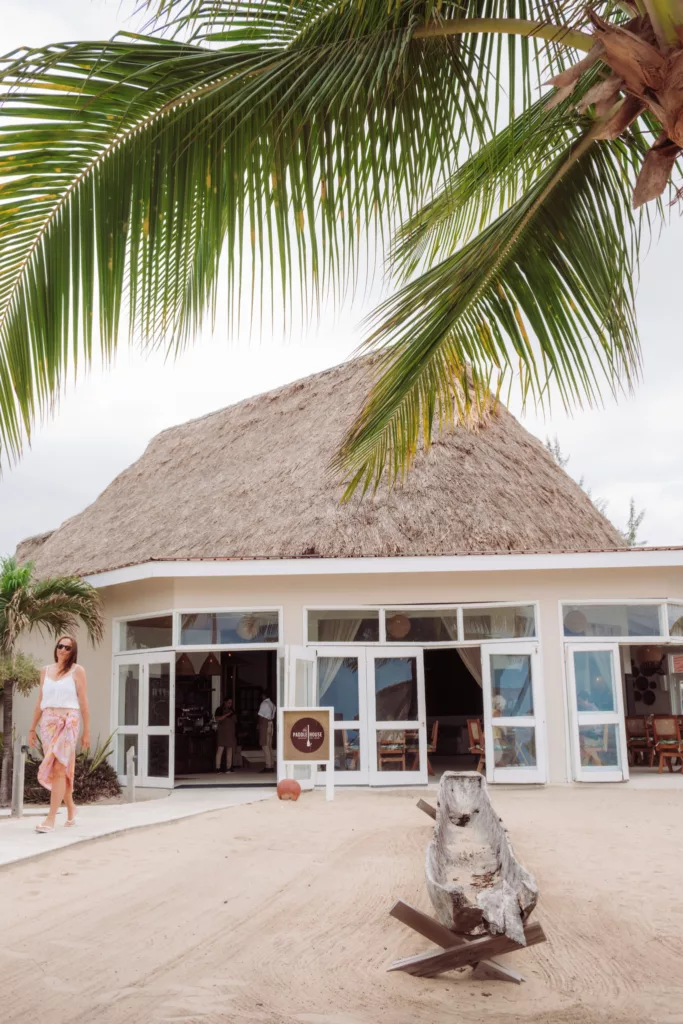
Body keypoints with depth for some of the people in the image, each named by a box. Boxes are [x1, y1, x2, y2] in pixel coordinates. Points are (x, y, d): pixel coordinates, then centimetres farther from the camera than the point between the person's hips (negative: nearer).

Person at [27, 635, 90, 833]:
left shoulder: (77, 671, 0)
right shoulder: (45, 670, 13)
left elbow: (84, 702, -1)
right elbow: (40, 702, 15)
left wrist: (87, 731, -4)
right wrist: (32, 728, 13)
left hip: (68, 722, -4)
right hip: (48, 722, 5)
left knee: (58, 768, -12)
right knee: (56, 769, 9)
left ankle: (51, 819, -13)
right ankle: (71, 809, 28)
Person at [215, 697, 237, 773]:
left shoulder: (232, 710, 19)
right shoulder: (219, 710, 2)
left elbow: (235, 721, 23)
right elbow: (217, 719, -11)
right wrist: (226, 715, -17)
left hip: (231, 732, 6)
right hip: (222, 732, -6)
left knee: (230, 750, 4)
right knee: (220, 749, -12)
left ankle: (228, 767, 7)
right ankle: (218, 767, -13)